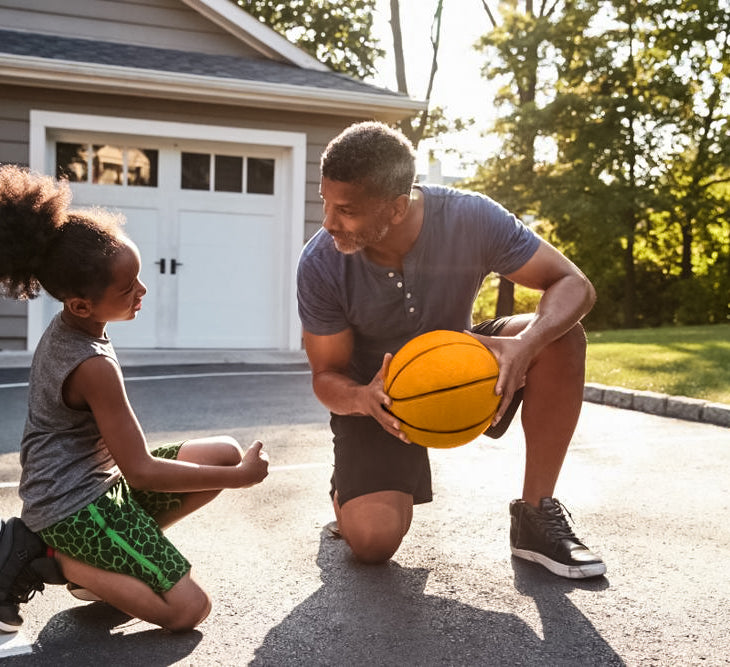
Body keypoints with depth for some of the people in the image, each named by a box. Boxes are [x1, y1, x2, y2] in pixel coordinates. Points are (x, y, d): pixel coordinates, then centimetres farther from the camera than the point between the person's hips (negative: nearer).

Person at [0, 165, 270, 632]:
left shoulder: (62, 329, 3)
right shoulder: (95, 366, -26)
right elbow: (141, 471, -22)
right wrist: (239, 477, -15)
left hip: (99, 485, 9)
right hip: (76, 507, -9)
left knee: (224, 452, 4)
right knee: (189, 609, -13)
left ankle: (105, 561, 5)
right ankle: (49, 560, -4)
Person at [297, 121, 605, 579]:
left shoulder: (470, 219, -25)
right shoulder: (320, 265, -24)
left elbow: (574, 284, -20)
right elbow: (327, 374, -13)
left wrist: (526, 344, -42)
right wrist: (359, 398, -38)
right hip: (377, 392, -1)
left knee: (562, 337, -27)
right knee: (373, 541, -23)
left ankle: (536, 516, -14)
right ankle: (352, 491, 17)